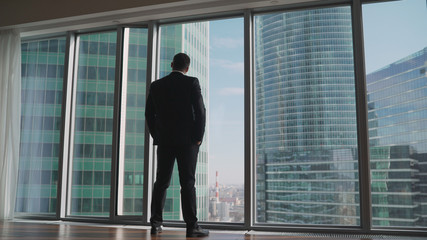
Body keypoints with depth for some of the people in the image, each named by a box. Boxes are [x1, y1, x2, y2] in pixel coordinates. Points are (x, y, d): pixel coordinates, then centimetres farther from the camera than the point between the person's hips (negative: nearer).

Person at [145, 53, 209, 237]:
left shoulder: (156, 86, 7)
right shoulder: (191, 83, -3)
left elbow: (149, 114, 9)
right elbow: (200, 111, -8)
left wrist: (157, 136, 15)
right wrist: (198, 137, -2)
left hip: (164, 141, 3)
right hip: (187, 141, -3)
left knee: (161, 183, 9)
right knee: (187, 183, -2)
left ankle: (156, 223, 12)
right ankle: (191, 226, -1)